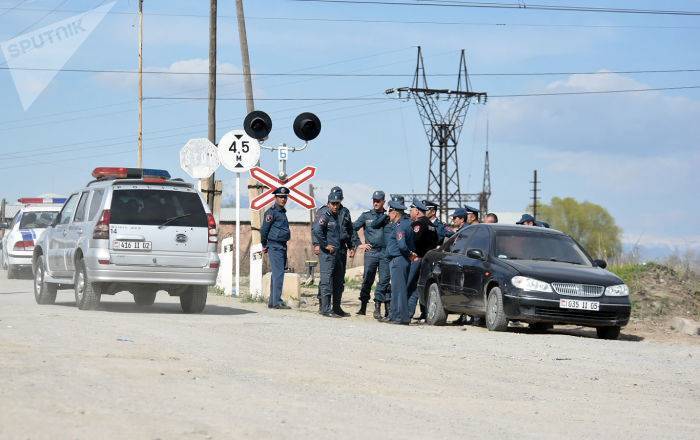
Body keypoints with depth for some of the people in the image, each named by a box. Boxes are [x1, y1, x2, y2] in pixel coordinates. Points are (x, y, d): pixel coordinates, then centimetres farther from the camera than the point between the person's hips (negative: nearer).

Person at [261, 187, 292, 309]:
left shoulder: (283, 212, 18)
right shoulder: (272, 212, -9)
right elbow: (264, 229, -10)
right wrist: (264, 245, -3)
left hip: (283, 247, 9)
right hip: (275, 247, -9)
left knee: (276, 275, 12)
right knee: (278, 274, -14)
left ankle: (272, 301, 17)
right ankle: (277, 302, -16)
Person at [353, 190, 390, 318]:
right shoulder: (366, 216, 9)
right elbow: (353, 229, 10)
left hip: (385, 252, 0)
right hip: (370, 252, 0)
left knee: (384, 280, -5)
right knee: (367, 279, 1)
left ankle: (377, 308, -1)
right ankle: (363, 306, 12)